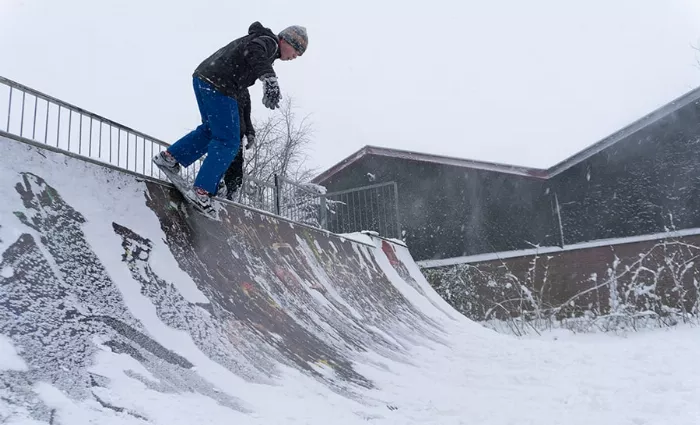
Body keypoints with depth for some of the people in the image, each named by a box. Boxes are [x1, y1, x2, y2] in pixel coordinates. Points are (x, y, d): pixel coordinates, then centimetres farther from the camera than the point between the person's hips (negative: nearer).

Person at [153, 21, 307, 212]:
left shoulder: (260, 40, 27)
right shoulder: (269, 42, -3)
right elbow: (255, 52, -28)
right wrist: (270, 78, -45)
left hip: (202, 77, 10)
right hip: (218, 85, -10)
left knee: (211, 130, 27)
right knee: (228, 142, -6)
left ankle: (170, 156, 28)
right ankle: (201, 191, -8)